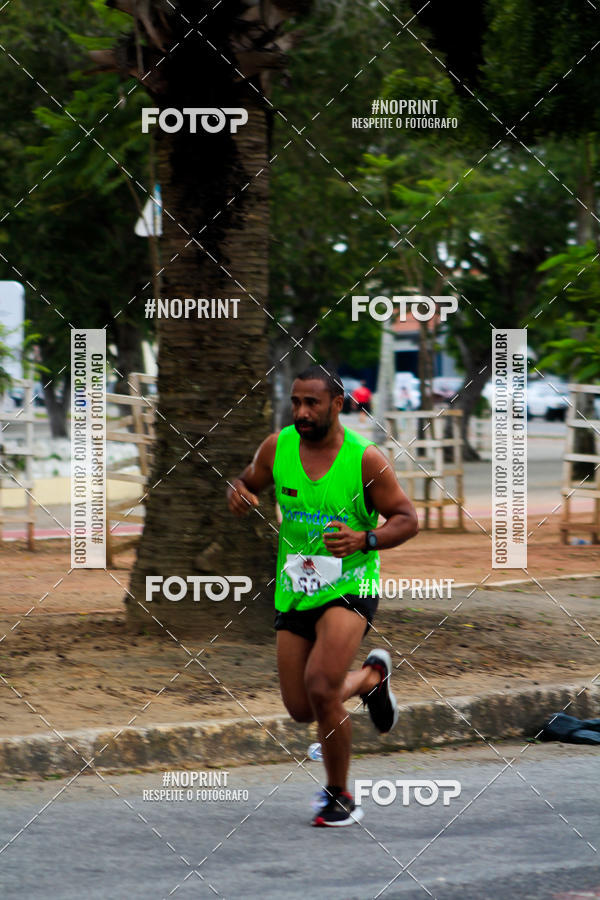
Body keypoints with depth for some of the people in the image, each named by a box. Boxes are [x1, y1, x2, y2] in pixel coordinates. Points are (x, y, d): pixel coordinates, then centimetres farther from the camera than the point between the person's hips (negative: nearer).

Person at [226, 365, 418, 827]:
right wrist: (238, 493, -10)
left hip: (349, 585, -5)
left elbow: (407, 519, -7)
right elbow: (247, 482, 15)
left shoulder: (365, 459, -12)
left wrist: (363, 540, -26)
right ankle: (371, 676, 41)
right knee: (302, 709, 7)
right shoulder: (277, 447, -1)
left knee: (320, 685, -25)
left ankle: (340, 796, -5)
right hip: (294, 589, 5)